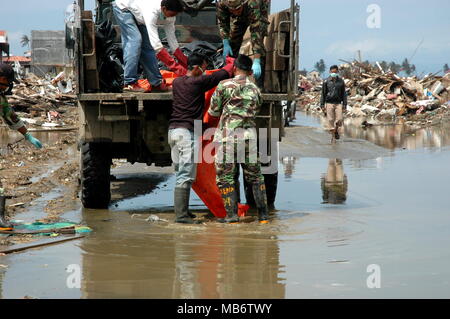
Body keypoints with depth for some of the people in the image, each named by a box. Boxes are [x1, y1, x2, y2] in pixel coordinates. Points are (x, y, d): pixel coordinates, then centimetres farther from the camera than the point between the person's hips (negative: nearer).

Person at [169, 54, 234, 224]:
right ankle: (181, 215, -12)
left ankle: (183, 210, 16)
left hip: (173, 130, 8)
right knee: (186, 176, -9)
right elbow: (221, 75, 3)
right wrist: (231, 64, 26)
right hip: (188, 131, -8)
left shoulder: (177, 82, 14)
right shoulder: (198, 82, -7)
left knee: (182, 174, 14)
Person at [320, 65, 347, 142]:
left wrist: (344, 105, 3)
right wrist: (322, 105, 0)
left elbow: (344, 94, 9)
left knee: (340, 119, -9)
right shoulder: (326, 82, 1)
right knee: (330, 120, -2)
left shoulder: (341, 81, 5)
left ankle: (336, 131, 19)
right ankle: (333, 135, 7)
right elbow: (323, 94, 5)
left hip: (338, 103, 1)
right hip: (329, 103, -1)